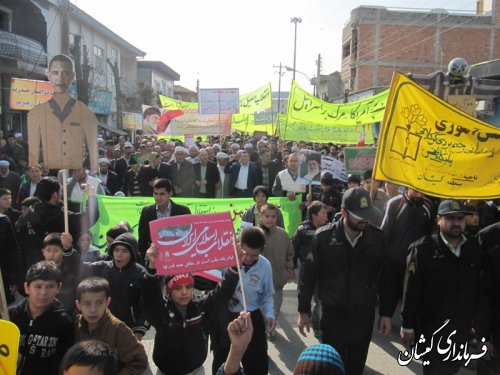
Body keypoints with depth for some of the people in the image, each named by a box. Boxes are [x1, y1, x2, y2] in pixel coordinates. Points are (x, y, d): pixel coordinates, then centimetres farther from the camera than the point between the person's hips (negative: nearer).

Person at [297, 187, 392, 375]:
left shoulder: (377, 237, -7)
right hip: (332, 315, -2)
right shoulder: (324, 237, -14)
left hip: (364, 316, 2)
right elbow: (308, 274, -4)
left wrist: (386, 313, 5)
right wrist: (304, 310, 1)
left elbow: (385, 277, 2)